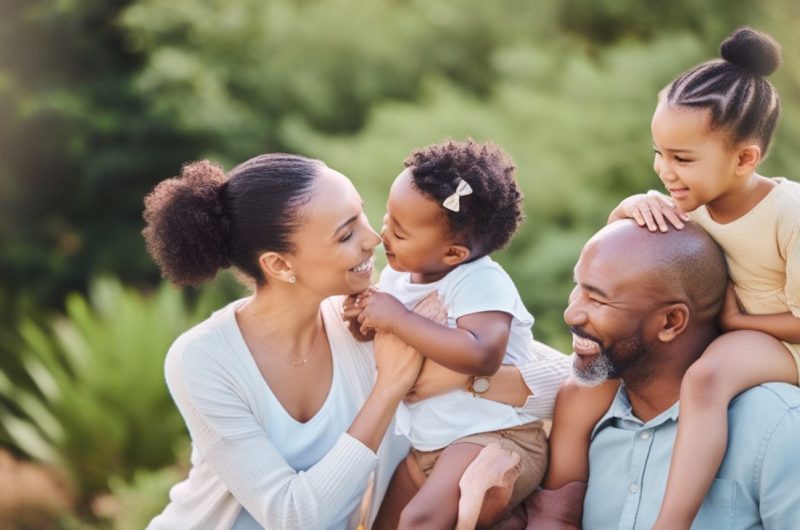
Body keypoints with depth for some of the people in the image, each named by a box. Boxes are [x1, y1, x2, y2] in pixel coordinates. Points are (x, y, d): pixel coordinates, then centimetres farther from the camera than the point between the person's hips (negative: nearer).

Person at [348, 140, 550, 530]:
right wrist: (367, 318, -7)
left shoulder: (479, 282, -19)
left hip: (494, 436, -9)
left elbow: (482, 355, -36)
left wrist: (398, 319, -29)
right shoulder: (397, 276, 4)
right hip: (424, 441, 9)